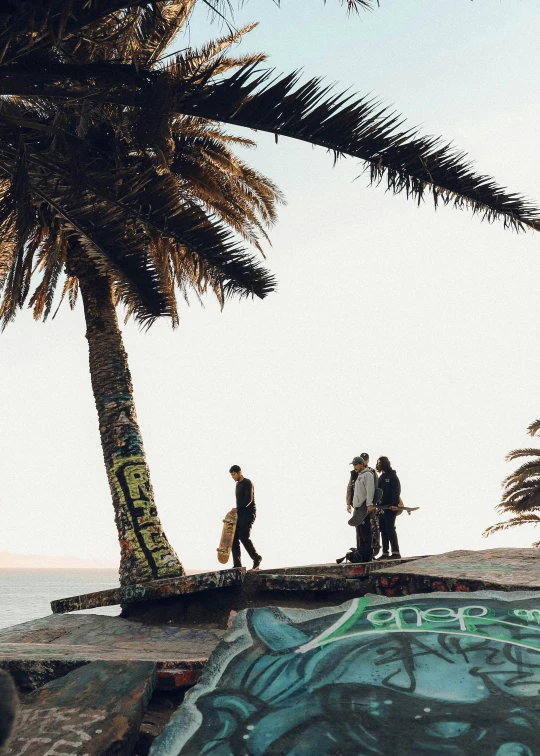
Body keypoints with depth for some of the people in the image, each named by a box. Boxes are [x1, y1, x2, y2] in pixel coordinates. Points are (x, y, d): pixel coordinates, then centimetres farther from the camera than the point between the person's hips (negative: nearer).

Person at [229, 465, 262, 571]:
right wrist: (237, 511, 9)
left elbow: (249, 500, -19)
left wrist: (237, 509, -22)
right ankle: (237, 564, 0)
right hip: (240, 514, 9)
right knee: (234, 538, -1)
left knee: (244, 537, -16)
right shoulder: (238, 484, 19)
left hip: (248, 513, -9)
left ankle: (256, 558, 0)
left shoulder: (247, 483, -8)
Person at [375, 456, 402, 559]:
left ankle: (396, 552, -4)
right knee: (383, 530, 8)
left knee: (390, 530, -8)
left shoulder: (392, 476, -5)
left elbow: (396, 491, -14)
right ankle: (385, 553, 11)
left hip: (390, 508, -8)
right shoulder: (381, 477, 18)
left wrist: (395, 504, -23)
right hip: (382, 508, 8)